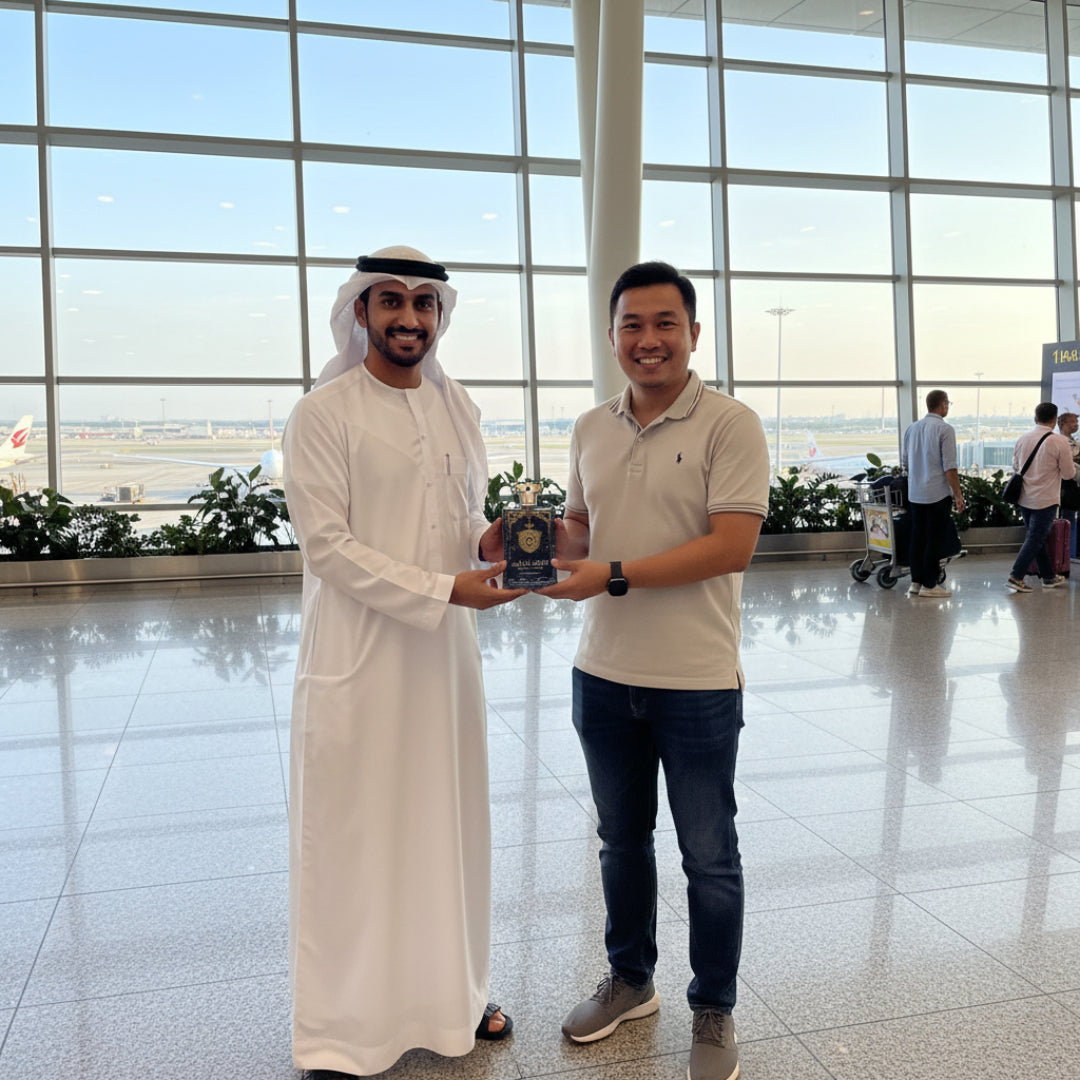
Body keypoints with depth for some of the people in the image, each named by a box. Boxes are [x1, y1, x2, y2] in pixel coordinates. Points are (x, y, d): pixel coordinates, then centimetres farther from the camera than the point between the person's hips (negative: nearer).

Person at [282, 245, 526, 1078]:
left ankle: (453, 993, 34)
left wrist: (489, 543, -5)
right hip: (360, 656, -5)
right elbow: (327, 544, -14)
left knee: (450, 825, 15)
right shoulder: (322, 415, -8)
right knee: (354, 837, 4)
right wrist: (444, 590, -19)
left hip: (446, 651, 6)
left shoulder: (460, 410, 10)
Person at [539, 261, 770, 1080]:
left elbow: (732, 547, -19)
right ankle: (630, 981, 41)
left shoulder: (730, 424, -11)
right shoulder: (591, 429, 7)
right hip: (605, 673, 6)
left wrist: (613, 575, -23)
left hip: (696, 681, -5)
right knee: (621, 837, 20)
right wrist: (541, 542, -7)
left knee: (709, 854, 10)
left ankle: (714, 1012, 30)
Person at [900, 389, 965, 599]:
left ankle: (916, 581, 14)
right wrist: (958, 495, -10)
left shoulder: (912, 428, 10)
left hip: (914, 493, 6)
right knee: (935, 539, 0)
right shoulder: (944, 429, -11)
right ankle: (929, 585, 2)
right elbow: (949, 467, -14)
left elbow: (905, 462, 17)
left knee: (917, 537, 11)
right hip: (937, 493, -6)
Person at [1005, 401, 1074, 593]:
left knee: (1037, 537, 15)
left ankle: (1049, 577, 26)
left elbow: (1015, 467, 13)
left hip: (1024, 497, 6)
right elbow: (1068, 474, -7)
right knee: (1035, 539, -1)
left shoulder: (1022, 439, 2)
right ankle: (1016, 577, -6)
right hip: (1045, 500, -6)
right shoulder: (1059, 442, -13)